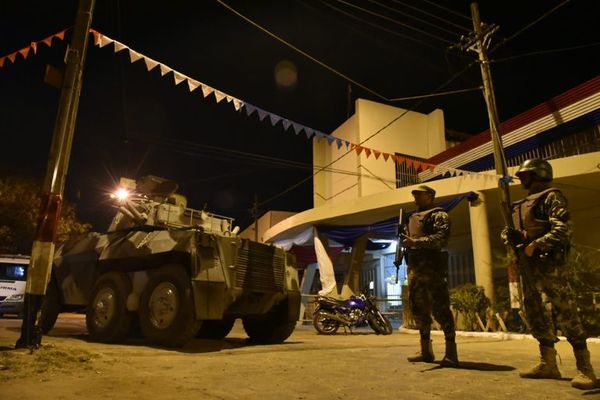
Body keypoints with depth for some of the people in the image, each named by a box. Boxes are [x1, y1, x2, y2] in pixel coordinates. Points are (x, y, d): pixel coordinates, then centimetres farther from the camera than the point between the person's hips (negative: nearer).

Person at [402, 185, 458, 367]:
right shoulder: (413, 218, 24)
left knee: (440, 309, -7)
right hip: (414, 268, 8)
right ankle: (426, 350, 18)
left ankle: (451, 352, -1)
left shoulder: (439, 215, 0)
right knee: (418, 308, 9)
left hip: (432, 267, -8)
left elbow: (441, 238, -16)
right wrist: (404, 240, 7)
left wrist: (415, 242, -22)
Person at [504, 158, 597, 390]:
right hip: (528, 266, 9)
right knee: (534, 313, 9)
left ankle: (585, 368, 1)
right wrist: (509, 235, 1)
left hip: (549, 264, -9)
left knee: (565, 314, -7)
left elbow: (562, 230, -17)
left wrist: (535, 245, -23)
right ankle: (548, 364, 18)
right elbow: (520, 232, 23)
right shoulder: (522, 204, 21)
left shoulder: (551, 197, -4)